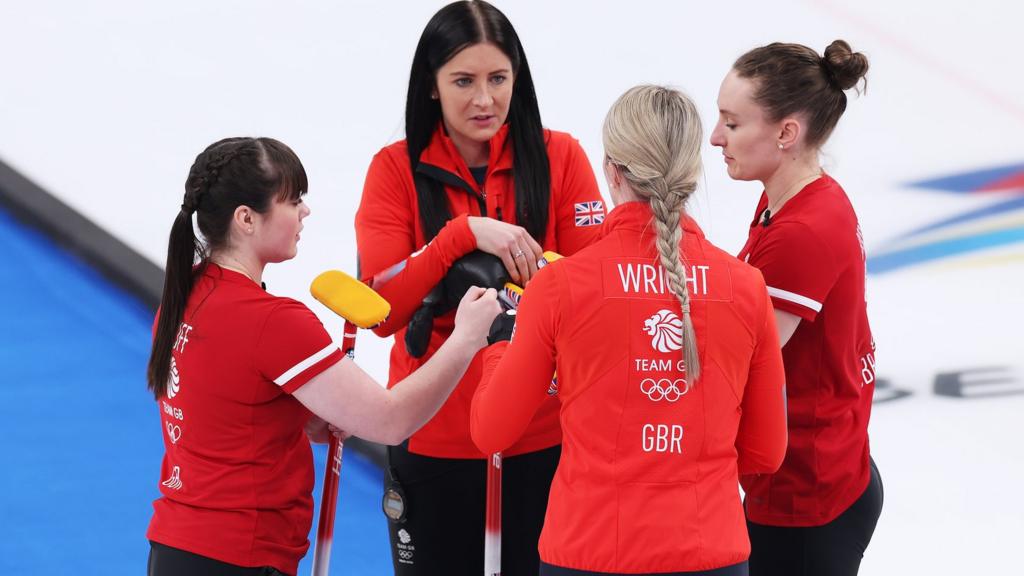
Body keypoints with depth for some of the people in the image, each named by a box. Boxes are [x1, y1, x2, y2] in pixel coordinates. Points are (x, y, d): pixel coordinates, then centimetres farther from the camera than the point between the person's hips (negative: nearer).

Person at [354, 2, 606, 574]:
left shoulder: (559, 156, 0)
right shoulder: (397, 168, -2)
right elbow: (382, 309, -12)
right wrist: (464, 233, -25)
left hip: (542, 441, 0)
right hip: (433, 445, 0)